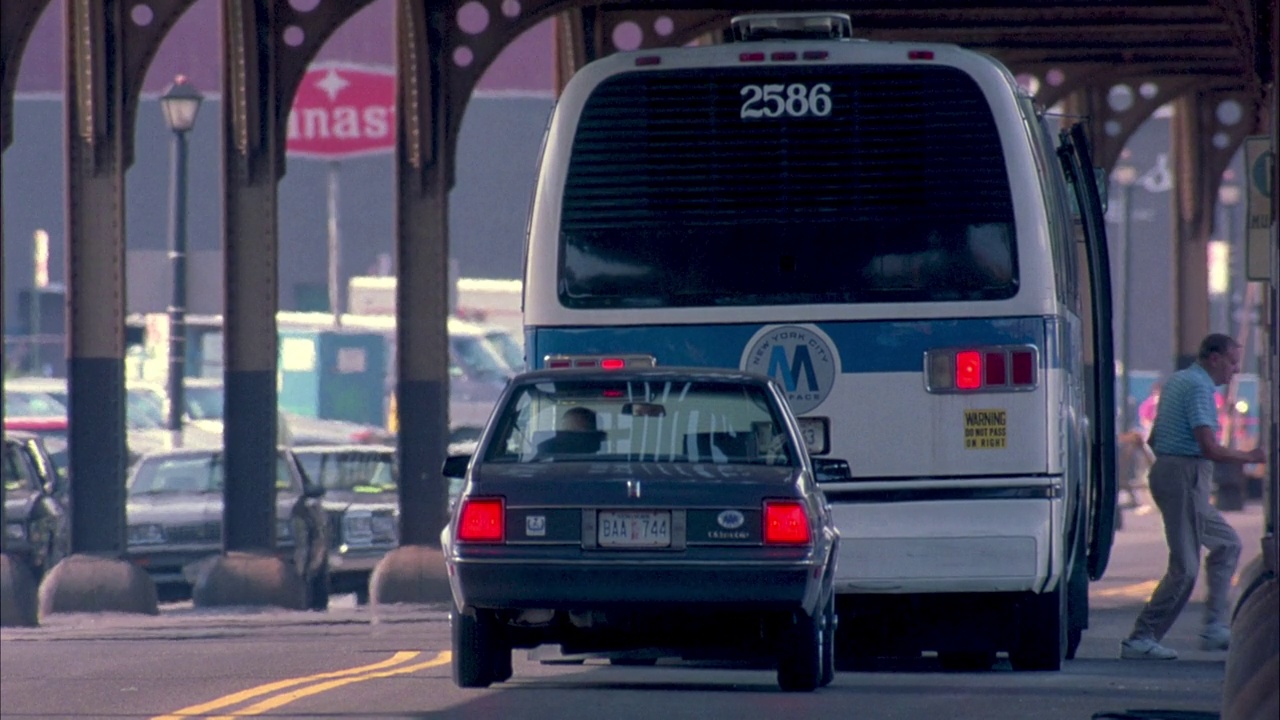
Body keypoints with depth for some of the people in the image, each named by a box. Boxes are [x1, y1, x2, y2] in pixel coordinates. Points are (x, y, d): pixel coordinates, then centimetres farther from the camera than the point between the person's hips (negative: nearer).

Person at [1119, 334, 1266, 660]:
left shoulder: (1176, 380, 17)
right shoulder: (1198, 387, -15)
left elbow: (1153, 439, 24)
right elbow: (1210, 449, -21)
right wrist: (1249, 457, -9)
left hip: (1165, 471, 11)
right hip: (1185, 477, -11)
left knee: (1227, 544, 18)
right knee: (1184, 568, -9)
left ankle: (1215, 628, 14)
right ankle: (1141, 640, -8)